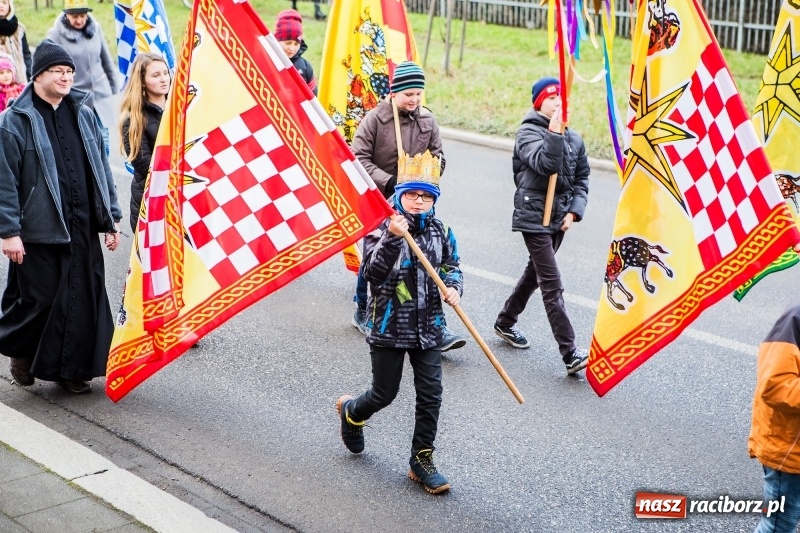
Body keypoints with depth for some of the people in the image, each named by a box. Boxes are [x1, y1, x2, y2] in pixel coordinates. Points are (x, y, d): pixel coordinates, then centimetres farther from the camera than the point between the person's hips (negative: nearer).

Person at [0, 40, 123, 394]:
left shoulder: (83, 114, 11)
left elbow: (101, 169, 15)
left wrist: (111, 218, 12)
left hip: (82, 229, 5)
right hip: (39, 231, -5)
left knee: (83, 299, 5)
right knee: (37, 299, 3)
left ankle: (73, 368, 20)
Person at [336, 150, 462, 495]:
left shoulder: (440, 232, 2)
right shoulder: (383, 229, -12)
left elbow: (451, 266, 14)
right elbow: (374, 273, -24)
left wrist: (453, 286, -8)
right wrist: (392, 238, -36)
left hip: (427, 329, 4)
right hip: (388, 327, -4)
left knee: (430, 396, 2)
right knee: (384, 394, 8)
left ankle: (422, 460, 16)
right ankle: (350, 412, 42)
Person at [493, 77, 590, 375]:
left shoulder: (573, 139, 9)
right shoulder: (528, 133, -10)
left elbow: (582, 178, 13)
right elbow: (544, 164, -27)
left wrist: (574, 211, 1)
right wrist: (555, 133, -31)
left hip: (559, 219, 7)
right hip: (534, 218, -7)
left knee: (534, 274, 22)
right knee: (552, 286, -10)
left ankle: (505, 322, 43)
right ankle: (570, 355, -13)